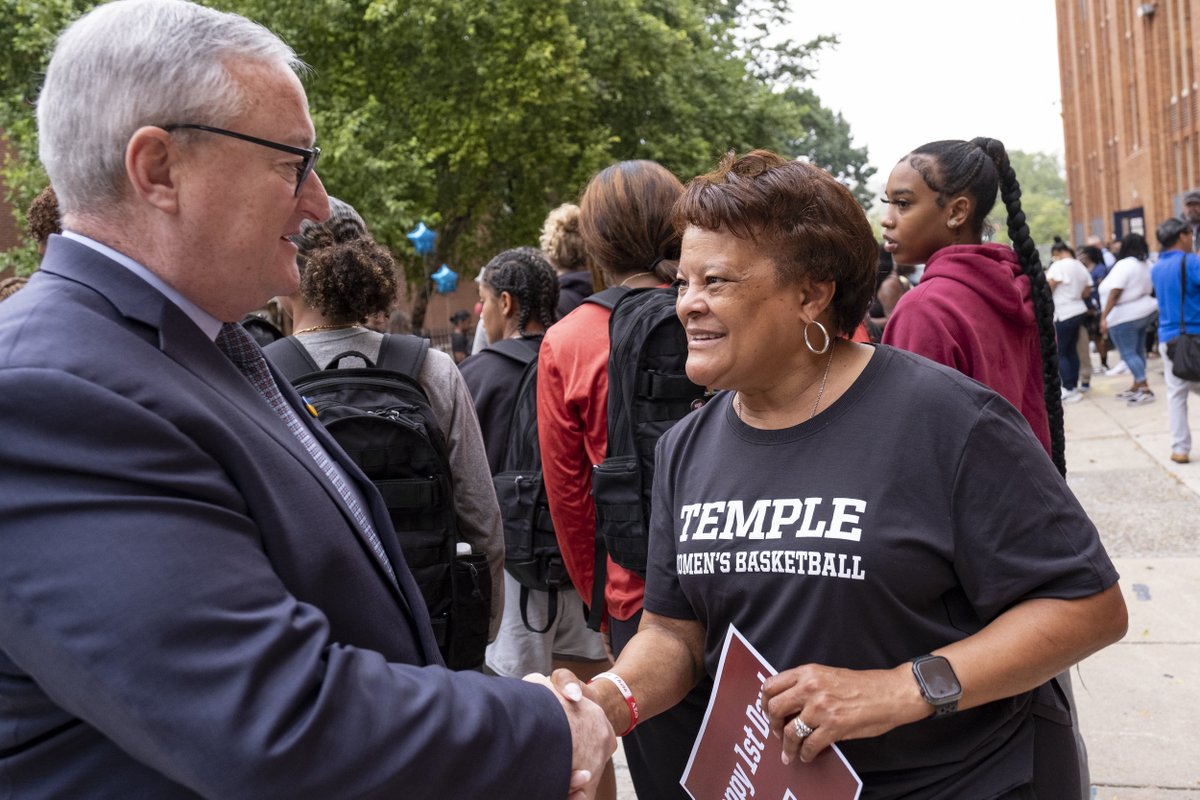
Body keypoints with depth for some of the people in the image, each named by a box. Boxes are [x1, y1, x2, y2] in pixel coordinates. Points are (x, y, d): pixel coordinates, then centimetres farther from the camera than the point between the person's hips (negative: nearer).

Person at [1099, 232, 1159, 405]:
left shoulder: (1124, 265, -19)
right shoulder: (1146, 263, 9)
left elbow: (1114, 294, -24)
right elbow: (1150, 288, 18)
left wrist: (1103, 317, -24)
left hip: (1125, 317, -9)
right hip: (1144, 312, 10)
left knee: (1128, 354, -7)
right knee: (1138, 351, 13)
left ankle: (1146, 390, -11)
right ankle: (1136, 388, 19)